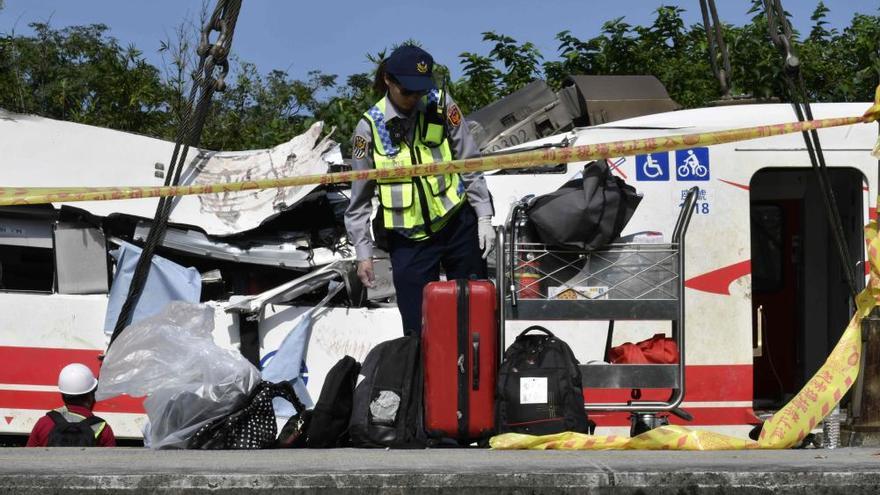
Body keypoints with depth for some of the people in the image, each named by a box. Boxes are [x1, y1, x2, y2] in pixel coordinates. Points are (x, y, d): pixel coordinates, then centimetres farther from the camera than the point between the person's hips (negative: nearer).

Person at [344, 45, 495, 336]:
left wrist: (484, 217, -1)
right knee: (418, 328, -3)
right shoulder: (370, 127, -6)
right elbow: (360, 199, 2)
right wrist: (363, 253, 1)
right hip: (409, 239, -1)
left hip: (457, 224, 1)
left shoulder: (440, 105, -6)